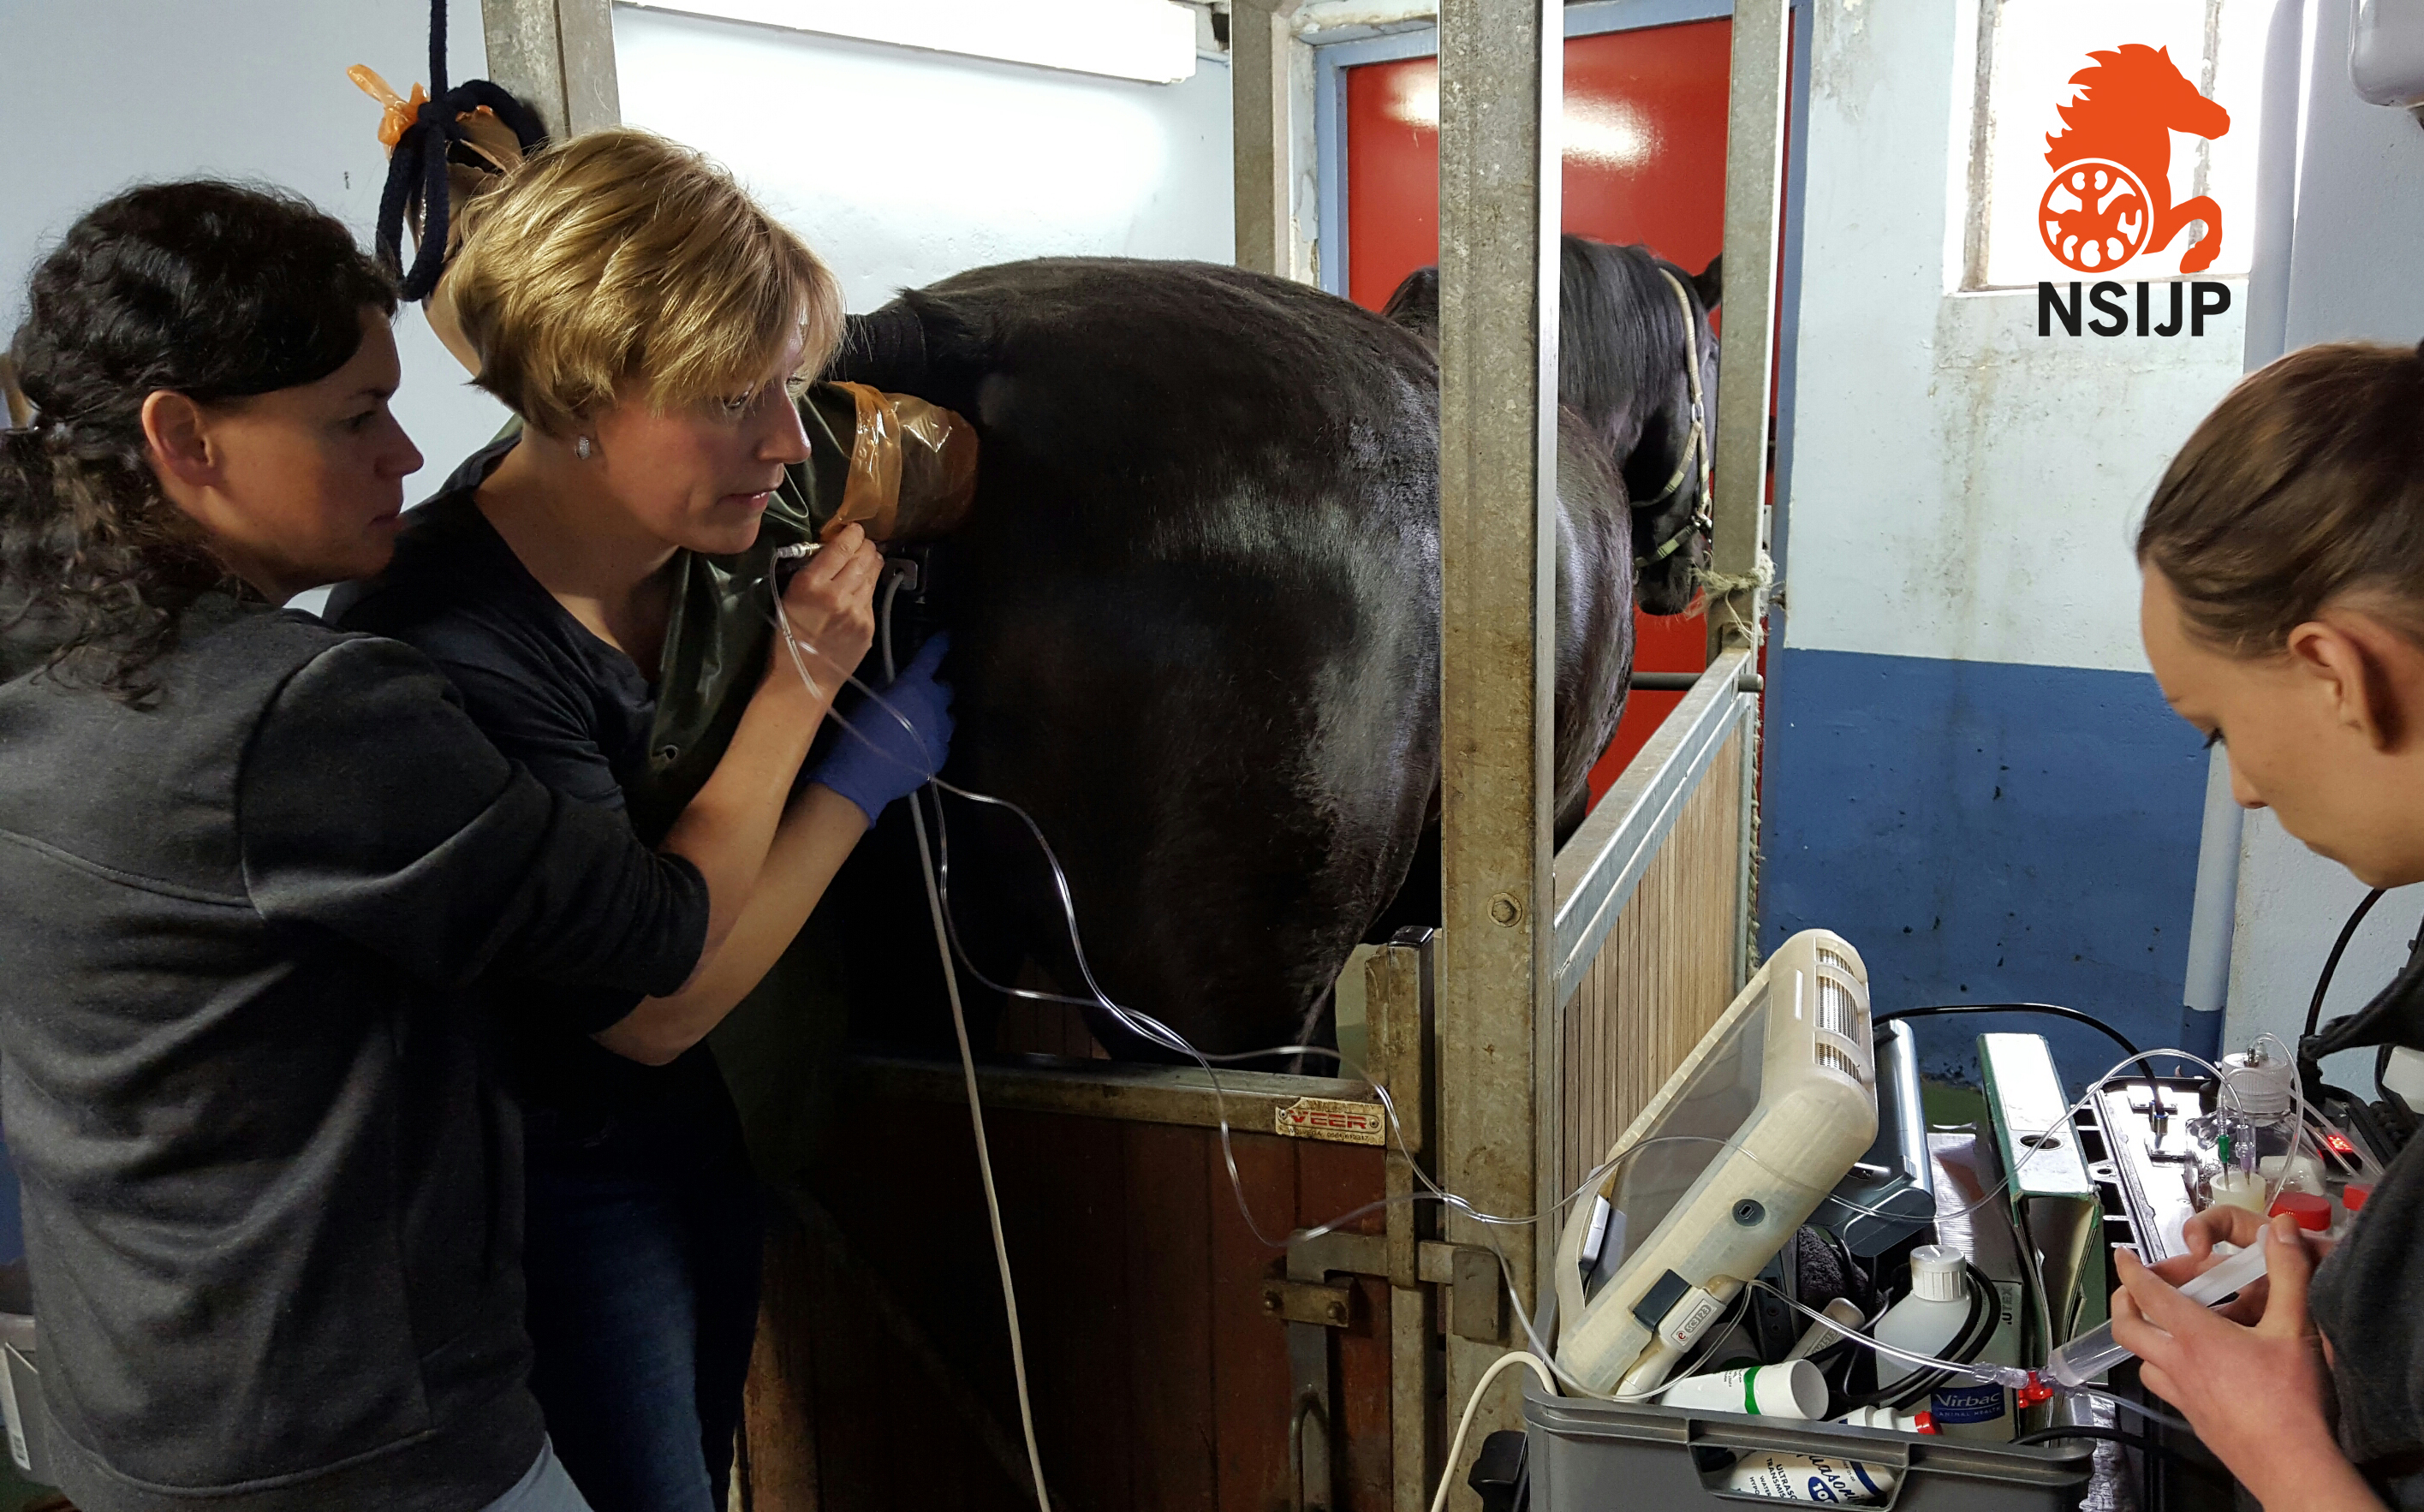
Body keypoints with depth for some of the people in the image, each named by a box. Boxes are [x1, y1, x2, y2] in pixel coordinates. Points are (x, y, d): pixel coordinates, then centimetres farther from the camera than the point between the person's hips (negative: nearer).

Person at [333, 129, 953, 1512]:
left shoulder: (718, 514, -12)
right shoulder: (456, 652, -32)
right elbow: (651, 1005, -26)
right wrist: (857, 775, -22)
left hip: (702, 1110, 7)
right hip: (557, 1174, -7)